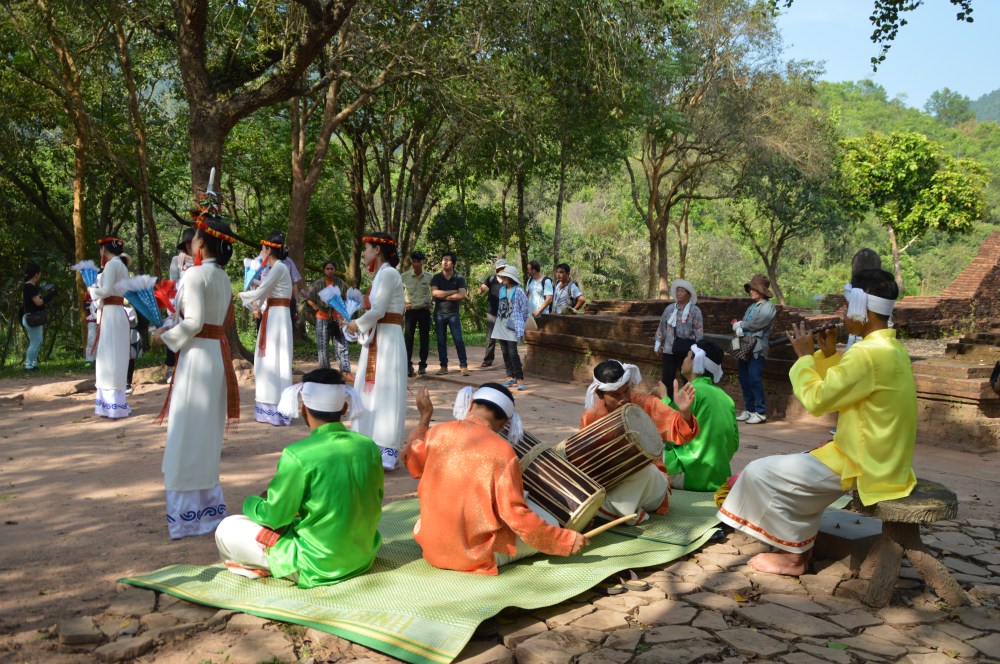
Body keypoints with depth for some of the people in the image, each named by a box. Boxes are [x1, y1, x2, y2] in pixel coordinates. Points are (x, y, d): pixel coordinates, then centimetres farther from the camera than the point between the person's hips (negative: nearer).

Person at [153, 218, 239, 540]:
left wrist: (164, 336, -3)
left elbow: (193, 323, -19)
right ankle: (208, 506, 26)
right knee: (207, 435, 16)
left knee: (188, 436, -1)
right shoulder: (223, 277, 12)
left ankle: (188, 515, 5)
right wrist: (173, 326, 16)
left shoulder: (195, 274, -13)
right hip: (218, 353, 8)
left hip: (197, 356, -8)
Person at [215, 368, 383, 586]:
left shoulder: (297, 455, -21)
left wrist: (250, 503, 10)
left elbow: (273, 516, -12)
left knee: (227, 529, 8)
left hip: (318, 568, -6)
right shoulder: (369, 446, -5)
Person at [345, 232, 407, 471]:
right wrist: (359, 325, 0)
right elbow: (376, 310, 13)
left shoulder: (388, 273, -12)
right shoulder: (381, 274, 16)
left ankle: (389, 451, -2)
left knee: (386, 393, -7)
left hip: (387, 340, -10)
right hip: (376, 340, 10)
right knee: (371, 391, 11)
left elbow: (377, 311, -18)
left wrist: (357, 324, -4)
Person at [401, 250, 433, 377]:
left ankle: (422, 365, 12)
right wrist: (403, 304, -2)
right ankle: (408, 365, 6)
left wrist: (430, 303, 0)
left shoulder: (429, 277, -2)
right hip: (410, 311, -1)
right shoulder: (404, 276, -4)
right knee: (408, 337, -1)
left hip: (424, 310, 1)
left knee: (424, 338, 3)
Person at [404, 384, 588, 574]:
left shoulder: (437, 433, -8)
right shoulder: (502, 452, -19)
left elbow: (411, 461, 14)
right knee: (547, 526, 9)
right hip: (478, 557, -5)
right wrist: (567, 539, -12)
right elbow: (518, 517, -21)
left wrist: (425, 417, 25)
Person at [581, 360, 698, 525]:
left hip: (648, 481, -1)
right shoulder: (590, 417, -7)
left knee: (644, 468, -37)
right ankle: (629, 514, -20)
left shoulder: (646, 404, -12)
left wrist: (684, 412, -45)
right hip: (608, 482, 2)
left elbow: (680, 432, -24)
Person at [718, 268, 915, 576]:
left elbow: (817, 400, -21)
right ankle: (802, 540, 27)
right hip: (881, 459, 11)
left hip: (862, 466, -10)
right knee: (796, 466, 28)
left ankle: (794, 556, 7)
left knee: (762, 473, -7)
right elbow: (839, 388, 16)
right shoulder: (890, 347, 8)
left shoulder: (869, 353, -25)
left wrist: (805, 355, -9)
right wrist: (828, 354, 6)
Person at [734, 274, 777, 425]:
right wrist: (738, 329, -10)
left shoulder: (768, 307, -5)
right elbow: (741, 323, 12)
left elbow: (755, 324, -14)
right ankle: (749, 410, 16)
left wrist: (739, 325, 0)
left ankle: (760, 412, -4)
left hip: (757, 348, -8)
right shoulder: (751, 307, 18)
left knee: (754, 379, -10)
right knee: (744, 380, 8)